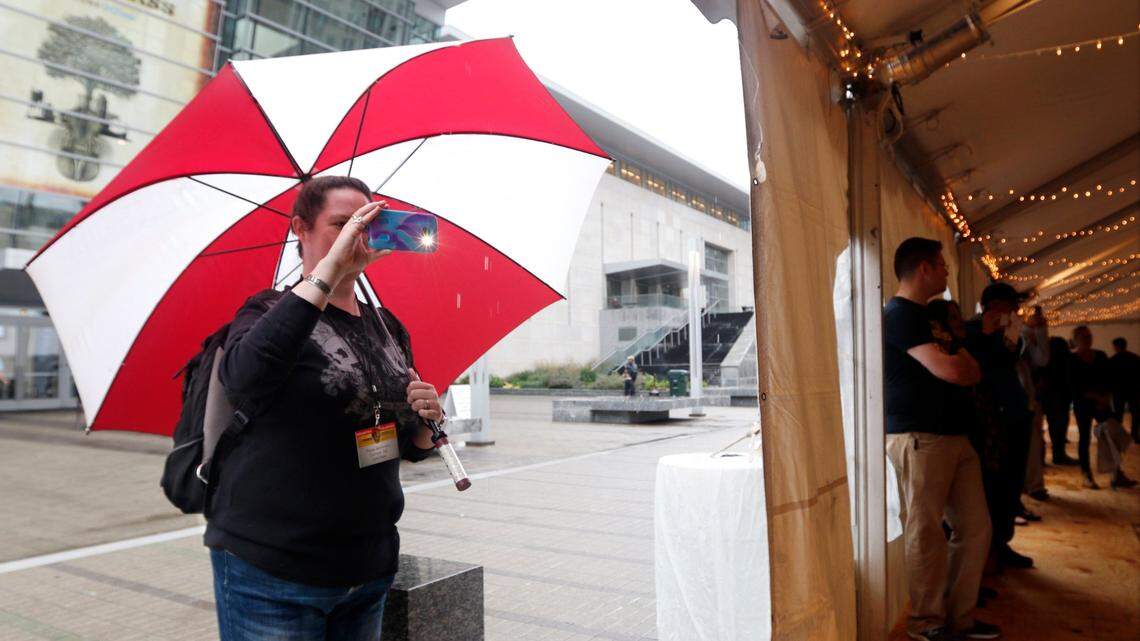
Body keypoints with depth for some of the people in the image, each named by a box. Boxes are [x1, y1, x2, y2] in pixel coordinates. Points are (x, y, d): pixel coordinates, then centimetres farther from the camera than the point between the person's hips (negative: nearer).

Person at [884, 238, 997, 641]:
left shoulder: (920, 315, 21)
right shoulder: (900, 314, -11)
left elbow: (966, 374, 30)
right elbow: (953, 372, -20)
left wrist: (960, 361, 9)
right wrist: (967, 362, 1)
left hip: (953, 434, 10)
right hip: (919, 438, -10)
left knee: (975, 528, 11)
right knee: (927, 536, -2)